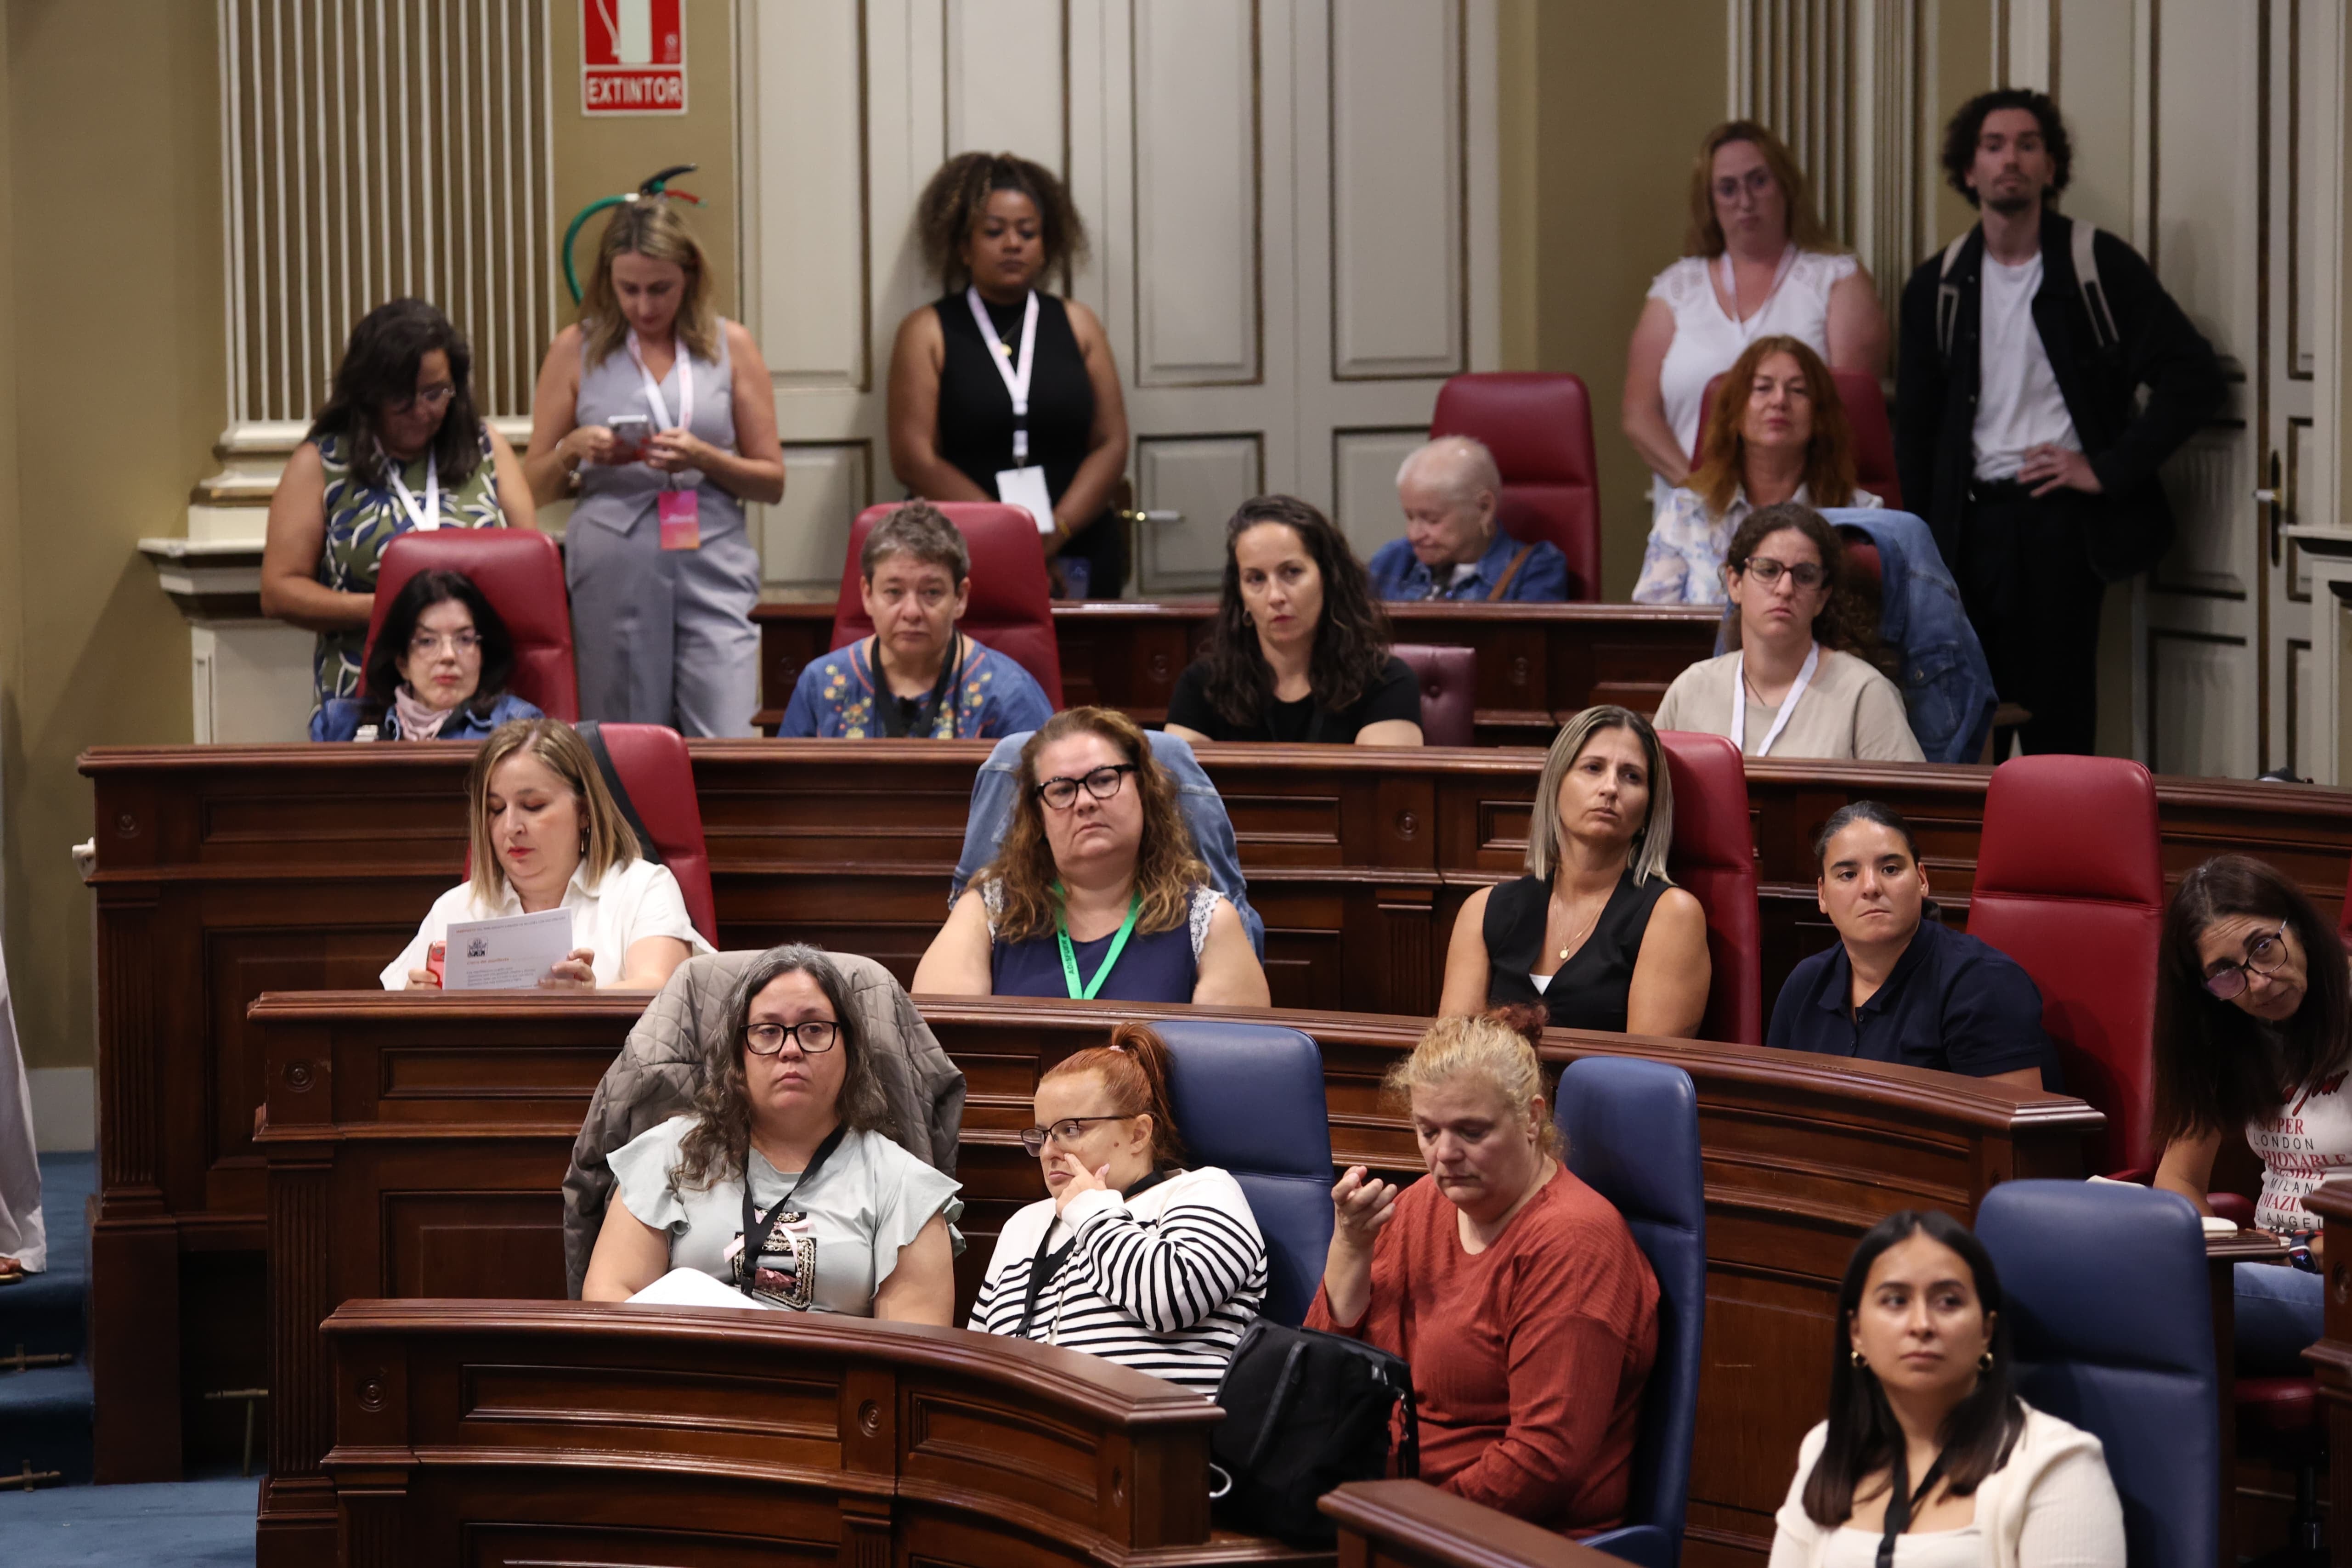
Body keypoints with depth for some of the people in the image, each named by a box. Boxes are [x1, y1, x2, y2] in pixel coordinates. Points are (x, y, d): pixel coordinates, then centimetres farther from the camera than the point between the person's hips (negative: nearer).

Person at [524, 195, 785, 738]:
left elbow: (773, 482, 9)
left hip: (712, 571, 0)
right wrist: (573, 449, -8)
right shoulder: (576, 350, 9)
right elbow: (535, 486, 12)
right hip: (614, 572, 1)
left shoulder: (730, 346, 9)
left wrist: (705, 459, -9)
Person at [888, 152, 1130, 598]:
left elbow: (1111, 444, 8)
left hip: (1078, 560, 2)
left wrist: (1056, 531, -9)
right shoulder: (927, 332, 7)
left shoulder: (1077, 325, 14)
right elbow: (913, 457, -3)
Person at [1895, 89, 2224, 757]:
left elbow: (2193, 377, -4)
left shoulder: (2100, 265, -1)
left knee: (2058, 721, -4)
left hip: (2062, 521, -3)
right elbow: (1916, 426, 15)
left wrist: (2108, 471, -9)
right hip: (1970, 521, 3)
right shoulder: (1938, 284, 11)